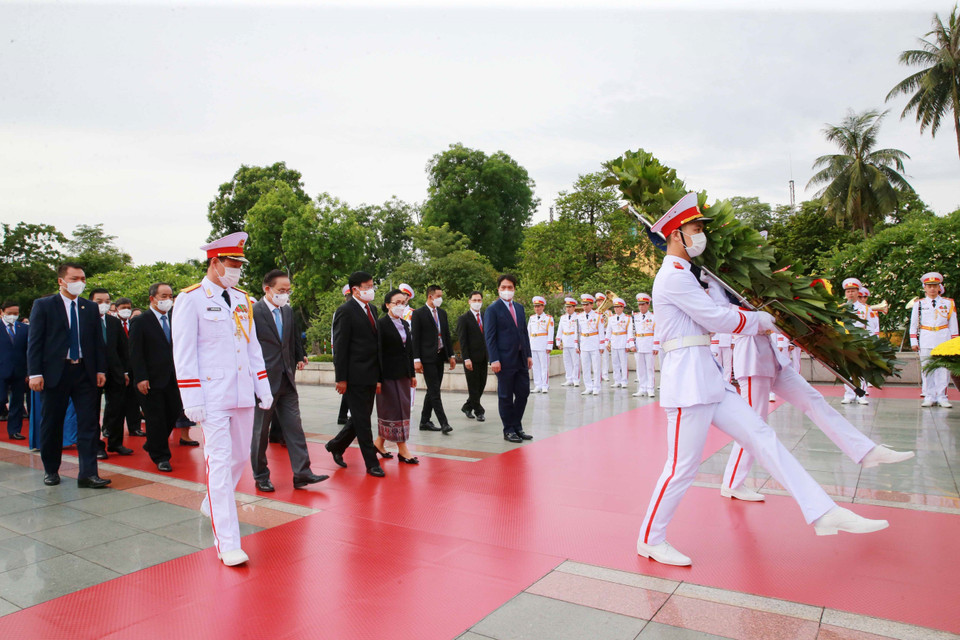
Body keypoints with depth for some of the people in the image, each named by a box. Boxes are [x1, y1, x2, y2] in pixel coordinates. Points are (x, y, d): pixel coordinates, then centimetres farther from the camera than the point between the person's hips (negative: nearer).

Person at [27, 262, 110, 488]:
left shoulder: (91, 308, 10)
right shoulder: (43, 305, 1)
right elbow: (34, 341, -3)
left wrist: (100, 370, 3)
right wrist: (35, 373, -10)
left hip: (85, 372, 2)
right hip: (55, 372, -2)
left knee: (89, 423, -3)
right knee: (52, 425, 10)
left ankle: (88, 474, -1)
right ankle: (51, 470, 26)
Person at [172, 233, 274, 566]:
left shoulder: (242, 299, 13)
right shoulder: (190, 298, -5)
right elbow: (183, 352, -8)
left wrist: (263, 387, 11)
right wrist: (191, 399, -13)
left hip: (243, 394, 6)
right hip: (213, 396, -6)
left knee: (240, 457, 15)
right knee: (219, 462, -5)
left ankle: (213, 507, 41)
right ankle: (227, 543, 0)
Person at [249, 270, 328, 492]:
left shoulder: (288, 311, 11)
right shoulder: (253, 312, -10)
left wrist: (300, 357, 7)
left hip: (287, 381, 6)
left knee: (294, 426, 4)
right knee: (260, 431, 8)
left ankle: (302, 473, 7)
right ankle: (261, 476, 21)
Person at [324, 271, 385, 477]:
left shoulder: (371, 310, 14)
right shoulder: (346, 311, -10)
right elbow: (340, 347, -12)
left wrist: (378, 376, 14)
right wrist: (341, 378, -15)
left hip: (370, 375, 8)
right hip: (355, 376, -8)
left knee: (361, 418, 17)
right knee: (362, 420, 2)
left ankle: (336, 445, 36)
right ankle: (371, 463, 11)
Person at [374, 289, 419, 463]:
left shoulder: (404, 324, 13)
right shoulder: (381, 324, -9)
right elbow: (378, 352, -14)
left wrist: (412, 374, 14)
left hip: (403, 374, 8)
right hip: (389, 374, -7)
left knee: (395, 409, 12)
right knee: (394, 409, -2)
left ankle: (379, 442, 26)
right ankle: (402, 450, 4)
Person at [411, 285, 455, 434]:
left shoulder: (442, 313, 14)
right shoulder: (418, 314, -6)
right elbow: (415, 338, -9)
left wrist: (451, 355, 12)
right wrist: (416, 360, -14)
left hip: (440, 356, 7)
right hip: (428, 358, -7)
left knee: (432, 391, 11)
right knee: (434, 391, -8)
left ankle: (425, 422, 20)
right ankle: (443, 423, -8)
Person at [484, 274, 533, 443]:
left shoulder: (519, 308, 14)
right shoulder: (492, 309, -5)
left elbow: (524, 332, 17)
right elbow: (490, 336, -9)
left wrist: (528, 354, 10)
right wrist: (494, 360, -16)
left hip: (521, 359, 6)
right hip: (505, 360, -6)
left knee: (523, 393, 9)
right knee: (506, 396, 3)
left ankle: (517, 426, 23)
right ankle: (508, 430, 13)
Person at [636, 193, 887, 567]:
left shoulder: (683, 275, 21)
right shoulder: (673, 275, -12)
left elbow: (716, 314, 15)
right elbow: (718, 319, -12)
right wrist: (760, 320, 2)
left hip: (706, 377, 10)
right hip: (687, 378, -10)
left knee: (760, 436, 7)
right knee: (683, 467, -4)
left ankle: (823, 513, 12)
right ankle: (650, 540, 12)